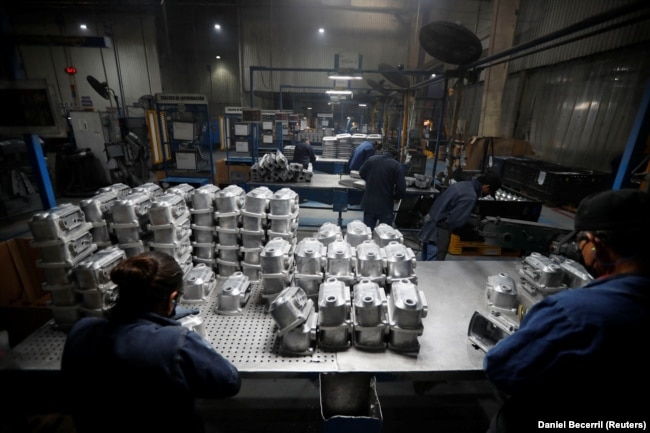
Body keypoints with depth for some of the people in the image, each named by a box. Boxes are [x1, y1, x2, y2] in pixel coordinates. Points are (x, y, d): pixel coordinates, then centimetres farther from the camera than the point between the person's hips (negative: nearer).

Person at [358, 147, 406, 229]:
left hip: (369, 203, 3)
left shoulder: (371, 159, 2)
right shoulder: (397, 166, -8)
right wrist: (395, 197, 7)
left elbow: (361, 174, 17)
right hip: (385, 205, -3)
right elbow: (401, 188, -13)